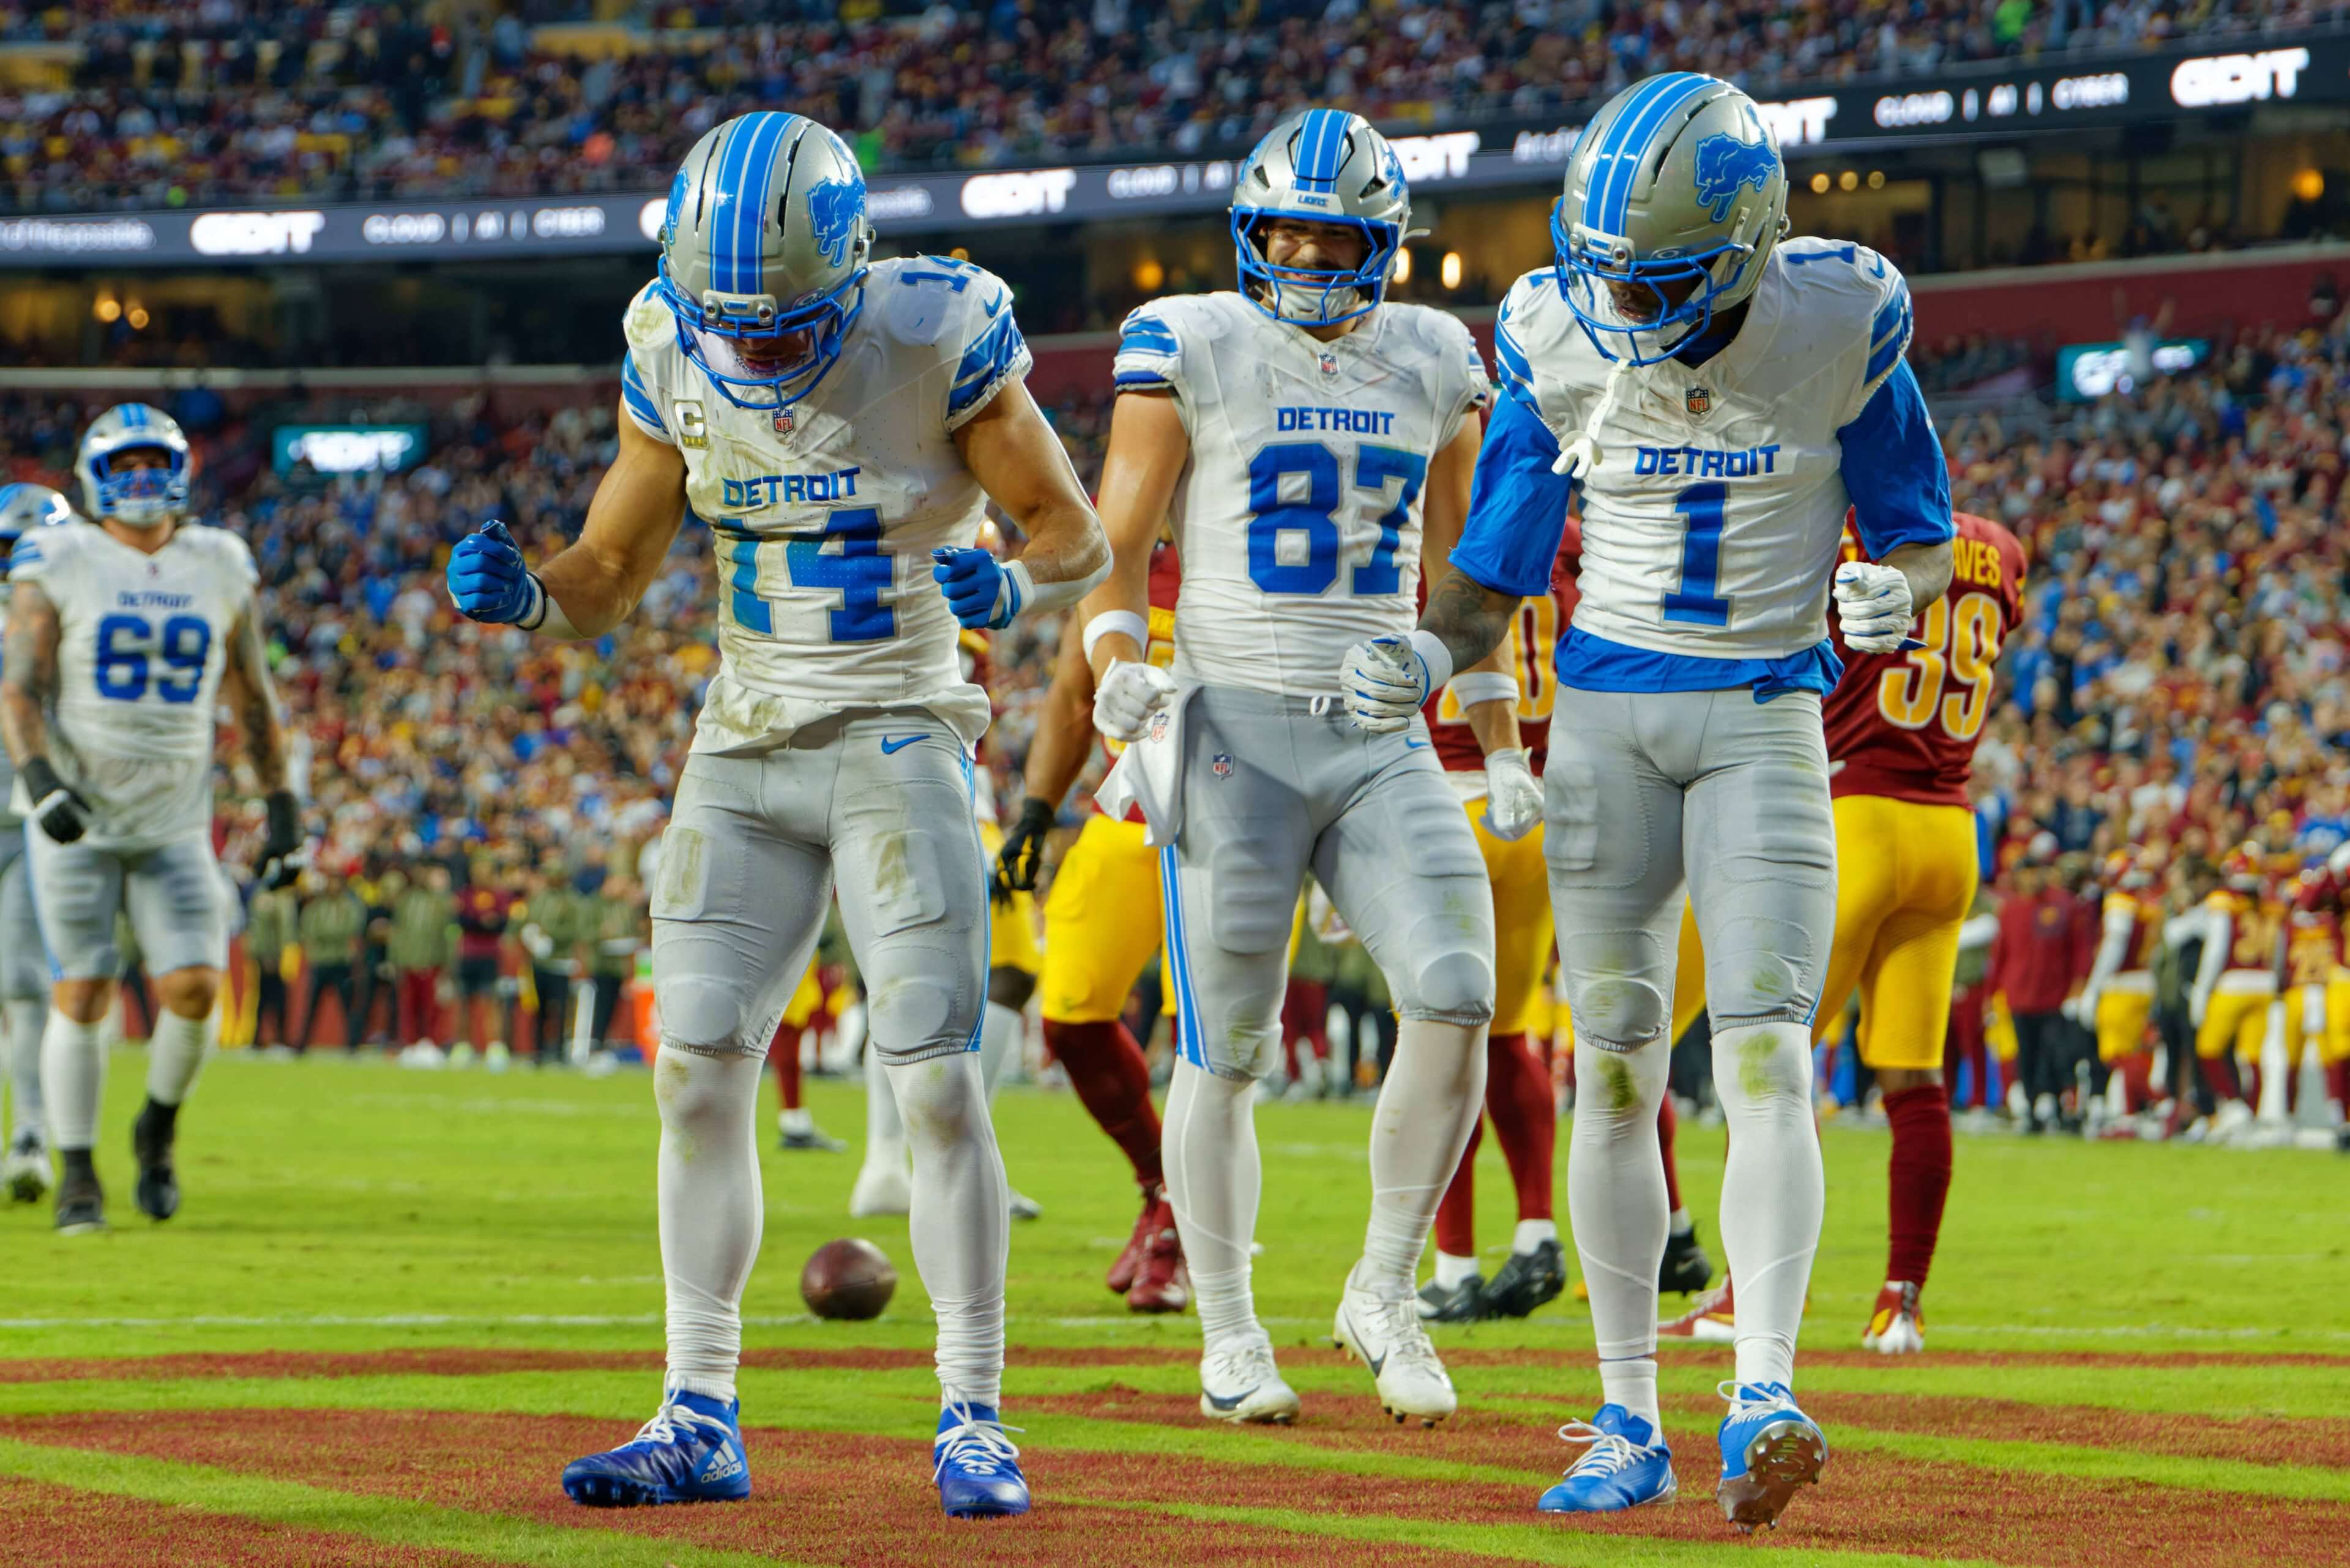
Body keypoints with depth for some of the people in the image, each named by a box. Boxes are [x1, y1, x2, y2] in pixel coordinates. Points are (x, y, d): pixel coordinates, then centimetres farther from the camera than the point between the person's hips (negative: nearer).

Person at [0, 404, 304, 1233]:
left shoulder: (219, 567, 7)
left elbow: (253, 699, 13)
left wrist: (281, 807, 9)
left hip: (176, 825, 3)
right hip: (78, 820, -3)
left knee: (194, 987, -9)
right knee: (82, 995, -5)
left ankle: (159, 1129, 17)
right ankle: (77, 1173, 7)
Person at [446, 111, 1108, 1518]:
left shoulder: (937, 343, -15)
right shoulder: (680, 360, -3)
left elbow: (1078, 535, -6)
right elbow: (607, 581, 6)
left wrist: (1011, 585, -27)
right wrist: (523, 595, -16)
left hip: (902, 740, -4)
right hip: (746, 751, 4)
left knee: (939, 1088, -10)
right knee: (699, 1076, -1)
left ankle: (973, 1424, 0)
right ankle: (700, 1423, 7)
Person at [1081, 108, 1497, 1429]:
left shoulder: (1435, 363, 10)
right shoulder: (1190, 348, -1)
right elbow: (1116, 547, -1)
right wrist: (1120, 668, -19)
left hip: (1383, 740, 3)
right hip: (1231, 731, -3)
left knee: (1456, 1000, -13)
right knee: (1228, 1049, -2)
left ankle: (1385, 1292, 2)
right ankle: (1229, 1335, 11)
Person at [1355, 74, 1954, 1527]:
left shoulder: (1838, 329, -11)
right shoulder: (1562, 346, -6)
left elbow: (1922, 537, 1)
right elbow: (1493, 583, 2)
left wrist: (1892, 591, -20)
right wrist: (1426, 658, -16)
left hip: (1767, 715, -2)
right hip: (1608, 711, 2)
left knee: (1765, 1058, -16)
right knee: (1615, 1070, 2)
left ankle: (1765, 1398, -24)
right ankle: (1630, 1421, 10)